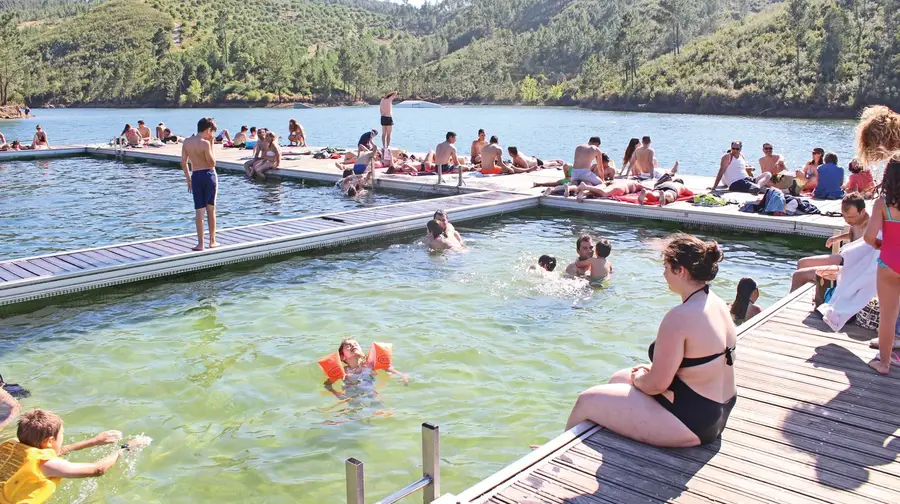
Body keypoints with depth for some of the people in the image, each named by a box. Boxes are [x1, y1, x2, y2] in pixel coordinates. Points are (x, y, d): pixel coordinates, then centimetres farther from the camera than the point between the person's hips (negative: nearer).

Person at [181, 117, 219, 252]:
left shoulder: (186, 142, 3)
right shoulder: (205, 143, -14)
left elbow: (183, 163, 7)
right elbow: (212, 163, -10)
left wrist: (188, 179, 17)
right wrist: (211, 146, -5)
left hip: (195, 176, 4)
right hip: (209, 175, -4)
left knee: (199, 211, 6)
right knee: (211, 210, 9)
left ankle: (200, 243, 5)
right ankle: (212, 241, 17)